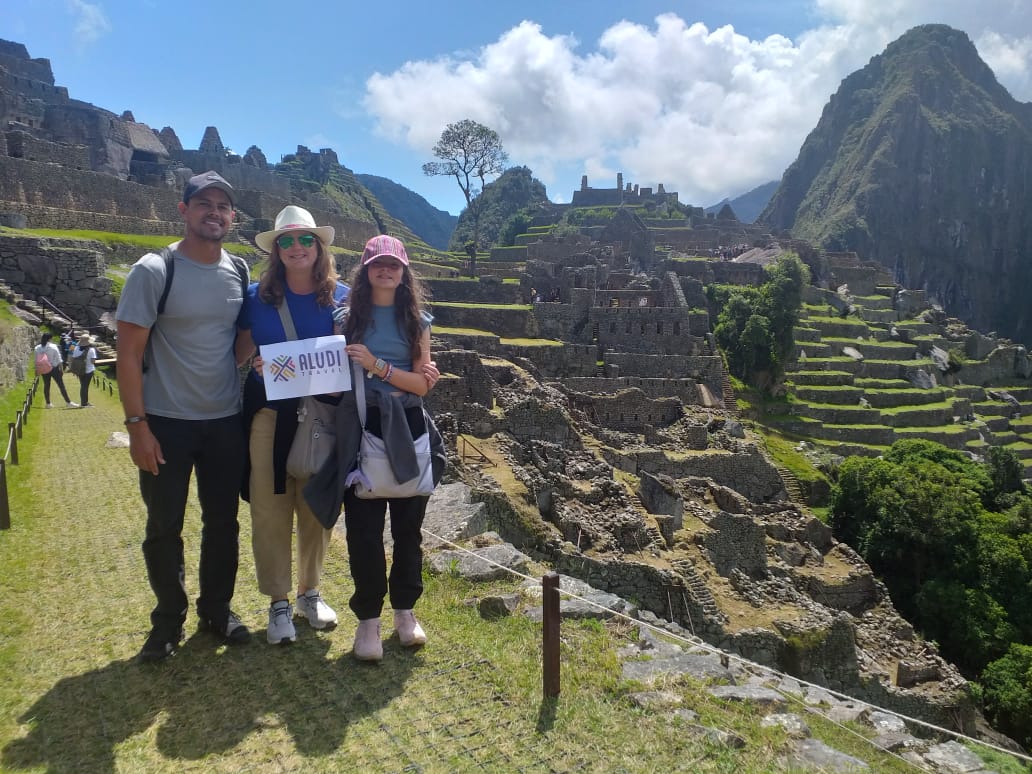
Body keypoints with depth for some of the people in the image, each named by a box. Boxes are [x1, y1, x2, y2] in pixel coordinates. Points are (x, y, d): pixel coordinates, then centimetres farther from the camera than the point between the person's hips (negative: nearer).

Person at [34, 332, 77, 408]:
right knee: (61, 385, -2)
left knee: (46, 386, 13)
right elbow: (59, 359, -10)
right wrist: (60, 368, -2)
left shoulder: (37, 348, 0)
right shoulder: (53, 347, -12)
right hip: (54, 368, -4)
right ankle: (68, 402, -2)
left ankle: (48, 403, 19)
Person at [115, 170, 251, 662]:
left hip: (226, 422, 4)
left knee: (223, 523, 13)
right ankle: (169, 619, 29)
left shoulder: (239, 272, 3)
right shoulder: (154, 271, -10)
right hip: (166, 424, -4)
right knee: (164, 527, 9)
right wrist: (137, 425, -15)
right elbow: (129, 353, -11)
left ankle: (216, 610, 32)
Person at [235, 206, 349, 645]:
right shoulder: (257, 297, 2)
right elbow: (240, 355, 8)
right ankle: (278, 603, 21)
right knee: (270, 512, 3)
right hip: (269, 415, 0)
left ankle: (309, 592, 31)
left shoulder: (341, 297, 2)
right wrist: (260, 366, -14)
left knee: (317, 510, 9)